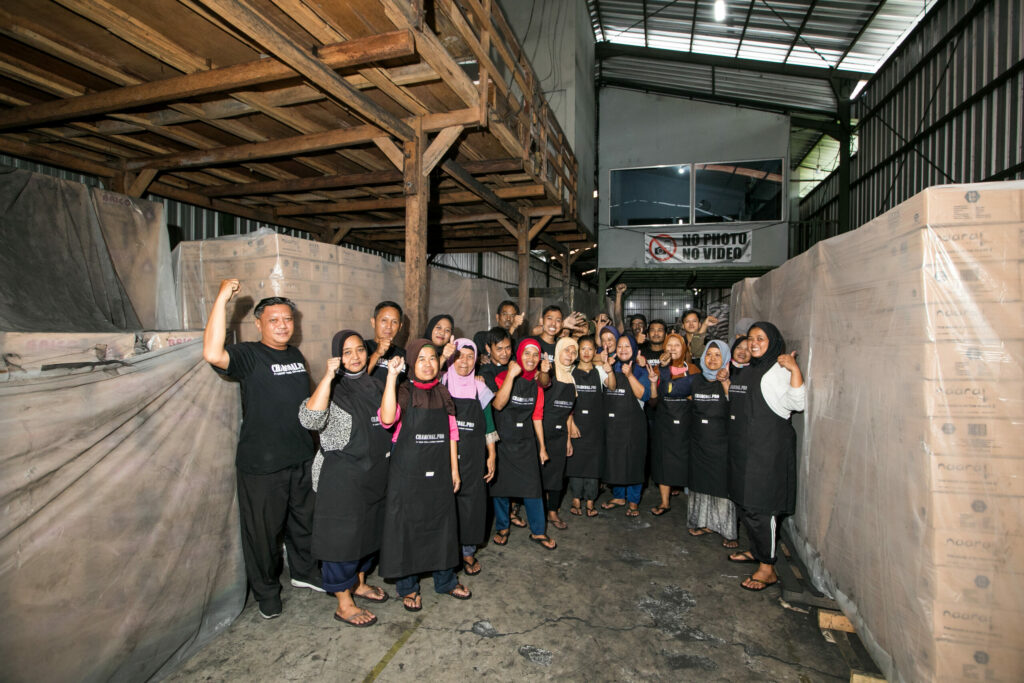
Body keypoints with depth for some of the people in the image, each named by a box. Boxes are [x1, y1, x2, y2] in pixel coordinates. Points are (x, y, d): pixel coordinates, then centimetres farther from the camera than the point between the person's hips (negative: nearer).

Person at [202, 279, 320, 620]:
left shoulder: (296, 355, 9)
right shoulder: (249, 355, -12)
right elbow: (213, 354, -34)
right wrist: (222, 298, -34)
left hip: (302, 457, 6)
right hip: (261, 463, -6)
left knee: (304, 520, 21)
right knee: (264, 530, 9)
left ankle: (304, 571, 43)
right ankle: (267, 593, 30)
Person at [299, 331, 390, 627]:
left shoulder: (374, 385, 8)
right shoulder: (332, 388, -10)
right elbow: (310, 419, -30)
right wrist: (328, 377, -31)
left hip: (375, 472, 7)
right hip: (341, 476, -6)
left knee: (370, 529, 18)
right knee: (343, 535, 3)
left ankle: (359, 583, 39)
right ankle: (344, 604, 19)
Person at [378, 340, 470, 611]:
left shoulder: (443, 394, 6)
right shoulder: (403, 392, -9)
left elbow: (451, 433, 10)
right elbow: (387, 418, -30)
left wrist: (454, 469, 8)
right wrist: (391, 376, -32)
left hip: (439, 472, 4)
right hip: (407, 472, -4)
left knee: (442, 523, 14)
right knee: (407, 525, 7)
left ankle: (445, 580, 34)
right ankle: (408, 586, 26)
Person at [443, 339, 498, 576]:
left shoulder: (479, 388, 6)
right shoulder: (440, 384, -2)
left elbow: (488, 424, 10)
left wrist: (491, 455, 8)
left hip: (473, 455, 2)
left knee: (472, 498, 6)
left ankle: (468, 551, 23)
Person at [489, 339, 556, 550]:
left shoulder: (536, 384, 5)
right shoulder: (503, 377, -10)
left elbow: (537, 417, 10)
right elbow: (498, 404, -27)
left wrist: (542, 446, 10)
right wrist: (511, 374, -29)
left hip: (526, 442, 3)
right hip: (503, 441, -3)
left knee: (532, 486, 4)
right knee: (501, 484, 8)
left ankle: (538, 531, 19)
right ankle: (502, 528, 28)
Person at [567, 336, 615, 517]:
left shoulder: (599, 371, 5)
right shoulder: (571, 372, 4)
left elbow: (612, 386, -14)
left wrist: (609, 370, -34)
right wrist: (570, 422, -8)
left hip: (595, 423, 1)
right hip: (576, 423, 0)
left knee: (593, 460, 4)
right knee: (575, 459, 2)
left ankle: (590, 502, 14)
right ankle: (576, 500, 14)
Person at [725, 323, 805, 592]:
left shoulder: (779, 370, -10)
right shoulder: (748, 370, 16)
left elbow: (797, 403, -24)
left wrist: (795, 369, -30)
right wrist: (724, 381, 18)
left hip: (767, 448, -9)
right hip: (743, 447, 9)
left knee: (760, 506, -6)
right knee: (745, 501, 17)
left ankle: (767, 568, 5)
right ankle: (756, 550, 35)